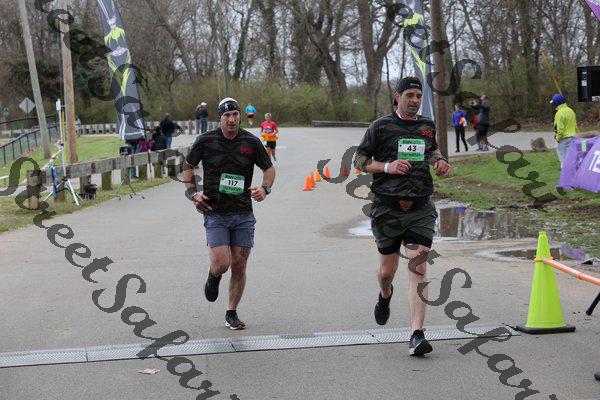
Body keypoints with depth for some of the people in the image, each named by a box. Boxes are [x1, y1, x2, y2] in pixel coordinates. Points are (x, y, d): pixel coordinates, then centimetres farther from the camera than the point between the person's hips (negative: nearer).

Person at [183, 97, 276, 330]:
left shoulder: (251, 142, -1)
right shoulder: (205, 141, -4)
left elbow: (269, 168, 13)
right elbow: (188, 166, 13)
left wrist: (265, 189, -6)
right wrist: (192, 192, -1)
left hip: (243, 214, 2)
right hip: (215, 213, -2)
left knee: (239, 266, 3)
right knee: (221, 263, -14)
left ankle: (232, 313, 19)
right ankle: (214, 277, 24)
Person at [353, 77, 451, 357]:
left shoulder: (427, 126, 13)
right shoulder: (381, 127, 1)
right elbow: (359, 159, 4)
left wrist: (440, 162, 11)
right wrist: (387, 166, -12)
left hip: (420, 209, 2)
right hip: (387, 208, -1)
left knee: (418, 267, -12)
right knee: (387, 269, 10)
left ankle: (417, 335, -15)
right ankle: (385, 296, 48)